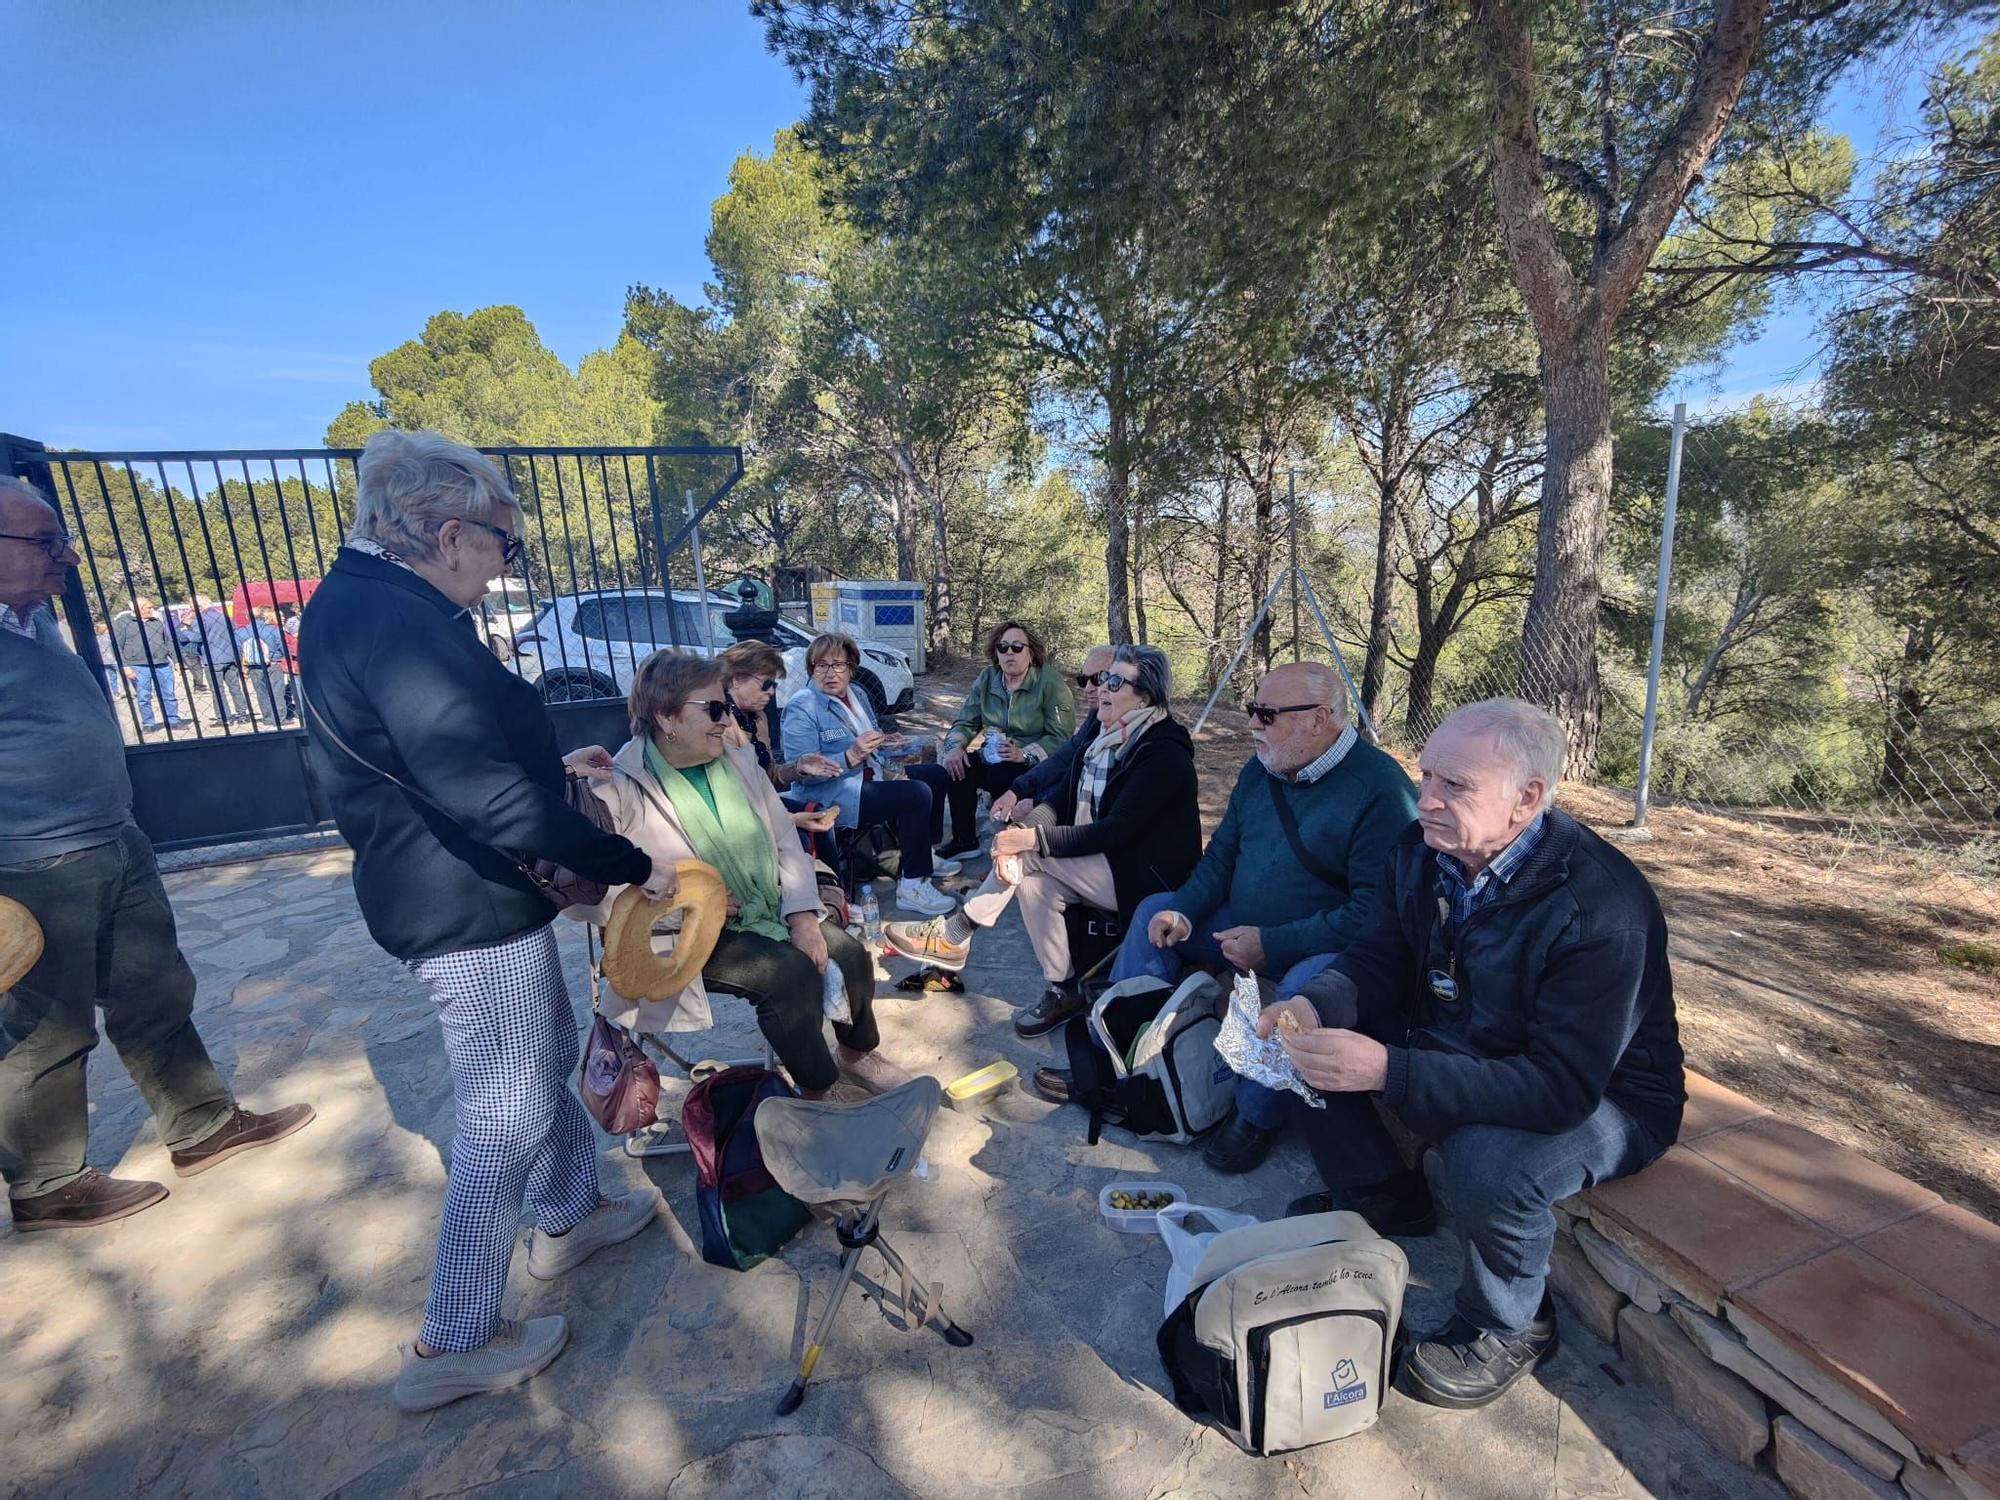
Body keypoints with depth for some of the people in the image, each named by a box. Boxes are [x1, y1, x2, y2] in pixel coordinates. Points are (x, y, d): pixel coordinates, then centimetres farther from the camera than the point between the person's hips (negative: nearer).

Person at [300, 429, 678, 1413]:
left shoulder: (362, 602, 10)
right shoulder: (396, 618, -24)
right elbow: (475, 786, -34)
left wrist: (551, 766, 25)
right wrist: (625, 863, -27)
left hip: (466, 896, 10)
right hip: (470, 911, -10)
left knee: (550, 1054, 24)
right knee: (505, 1119, 5)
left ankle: (567, 1218, 45)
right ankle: (454, 1345, 24)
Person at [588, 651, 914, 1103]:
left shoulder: (739, 760, 4)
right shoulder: (621, 790, -14)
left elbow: (786, 841, 3)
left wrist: (802, 914, -11)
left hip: (771, 910, 6)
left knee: (848, 952, -12)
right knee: (792, 972, -26)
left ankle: (856, 1052, 18)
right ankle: (816, 1091, -2)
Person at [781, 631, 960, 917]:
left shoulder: (857, 694, 9)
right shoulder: (801, 707, -16)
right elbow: (802, 771, -24)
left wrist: (886, 742, 0)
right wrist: (851, 756, -34)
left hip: (869, 773, 10)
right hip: (829, 795, -9)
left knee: (936, 775, 12)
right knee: (916, 795, -26)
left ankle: (924, 854, 23)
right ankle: (911, 886, -19)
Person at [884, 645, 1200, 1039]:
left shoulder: (1164, 753, -21)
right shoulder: (1109, 733, 5)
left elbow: (1116, 831, -26)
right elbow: (1062, 799, 2)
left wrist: (1033, 840, -27)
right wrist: (1023, 833, -18)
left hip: (1146, 876, -8)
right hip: (1102, 862, 8)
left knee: (1031, 856, -21)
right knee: (1033, 877, -15)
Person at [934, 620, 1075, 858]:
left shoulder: (1051, 683, -10)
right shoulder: (986, 679, 7)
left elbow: (1061, 737, -17)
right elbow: (966, 721, 9)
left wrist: (1024, 754, -31)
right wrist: (954, 746, -13)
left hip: (1037, 766, -5)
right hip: (992, 760, 6)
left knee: (1002, 774, -34)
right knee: (956, 767, -20)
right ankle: (964, 840, -3)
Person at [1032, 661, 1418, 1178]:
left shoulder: (1381, 790, -21)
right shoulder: (1262, 769, 3)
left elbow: (1374, 911, -25)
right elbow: (1223, 852, 10)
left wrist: (1271, 944, -25)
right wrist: (1185, 911, -7)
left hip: (1327, 949, -8)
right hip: (1243, 926, 8)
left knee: (1304, 986, -38)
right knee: (1155, 910, 2)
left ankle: (1256, 1115, -12)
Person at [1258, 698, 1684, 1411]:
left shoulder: (1602, 908, -32)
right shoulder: (1423, 849, -12)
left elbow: (1564, 1089, -35)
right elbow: (1377, 958, -4)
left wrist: (1387, 1070, -45)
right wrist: (1314, 1004, -27)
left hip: (1601, 1099, -6)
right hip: (1454, 1044, 6)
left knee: (1487, 1159, -34)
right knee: (1313, 1038, -7)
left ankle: (1509, 1327, 1)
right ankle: (1382, 1199, 19)